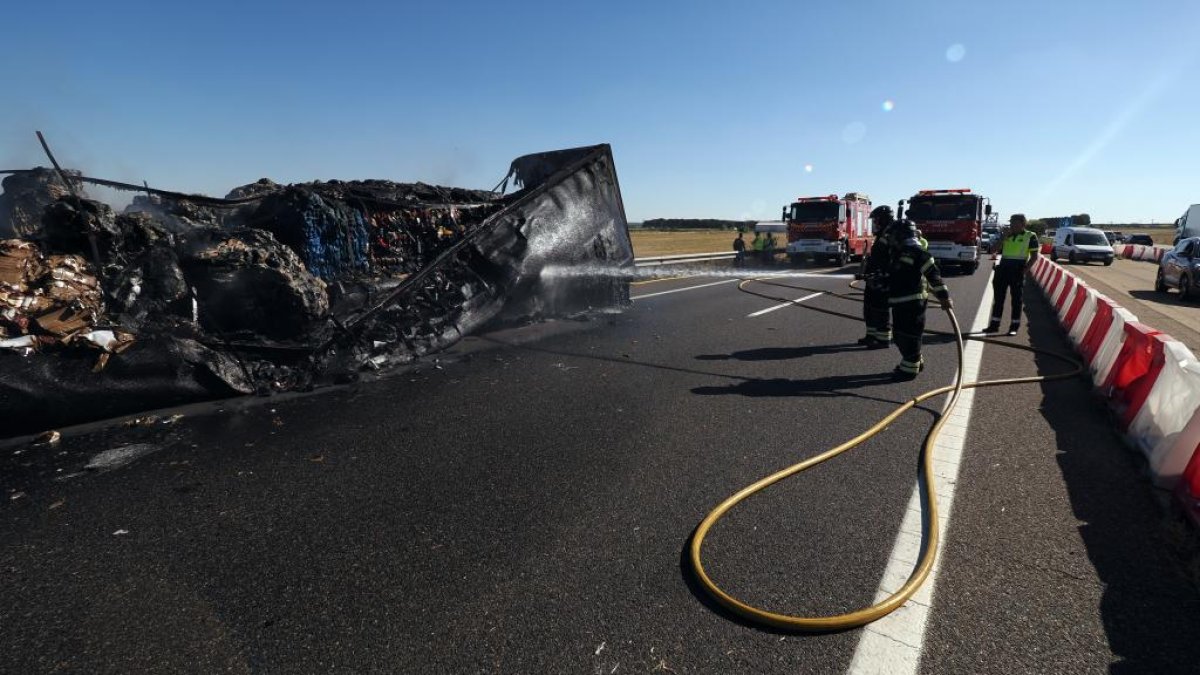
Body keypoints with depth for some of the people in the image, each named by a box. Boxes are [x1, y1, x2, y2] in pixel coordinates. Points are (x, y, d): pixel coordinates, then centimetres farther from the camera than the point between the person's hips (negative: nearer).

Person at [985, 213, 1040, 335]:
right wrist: (1005, 236, -5)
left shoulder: (1030, 236, 0)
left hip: (1017, 269, -4)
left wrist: (1025, 268, -12)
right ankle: (994, 325, 9)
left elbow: (1034, 256, -1)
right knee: (998, 297, 5)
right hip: (1003, 267, 4)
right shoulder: (1006, 235, 13)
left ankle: (1014, 327, 4)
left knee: (1016, 299, 0)